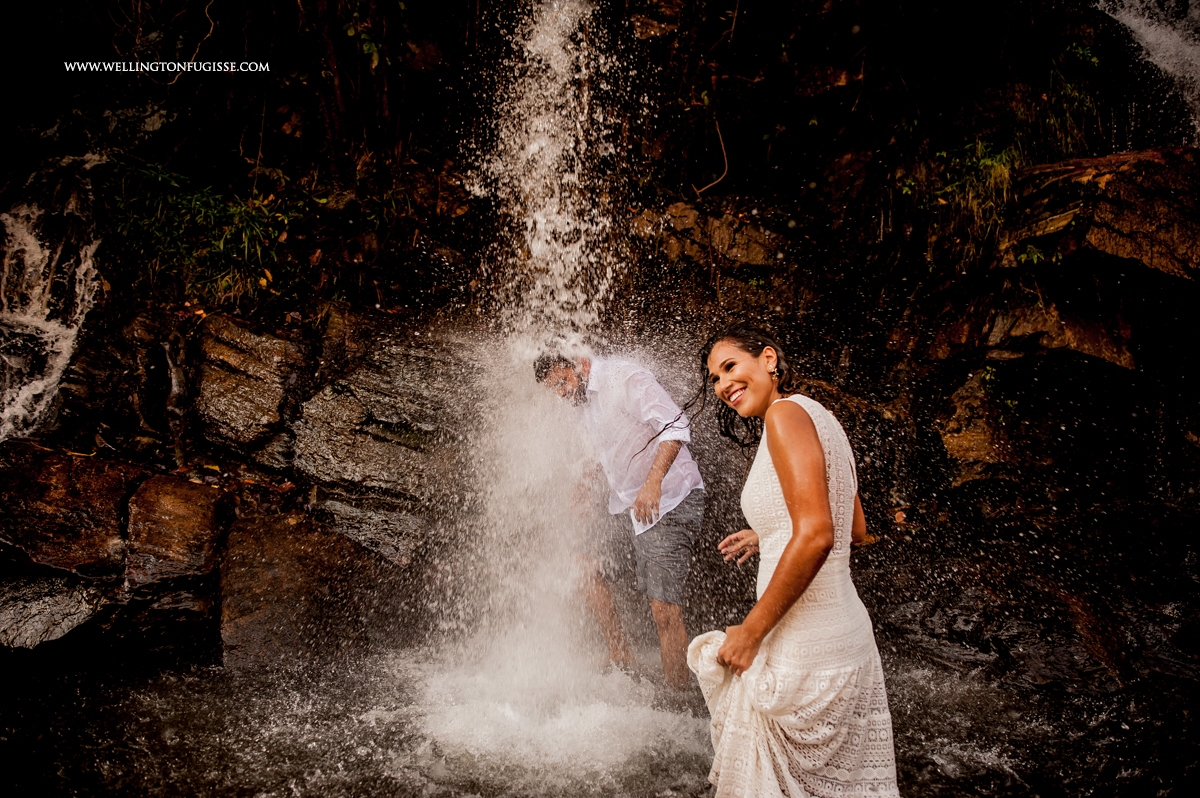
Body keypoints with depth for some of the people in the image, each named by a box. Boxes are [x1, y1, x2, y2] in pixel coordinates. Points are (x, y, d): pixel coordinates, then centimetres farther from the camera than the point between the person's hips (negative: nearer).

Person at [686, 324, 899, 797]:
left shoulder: (786, 413, -14)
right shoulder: (820, 417, 14)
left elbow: (816, 535, -25)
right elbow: (855, 530, 22)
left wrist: (750, 633, -18)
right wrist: (766, 537, 28)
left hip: (801, 653, -9)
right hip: (848, 637, 9)